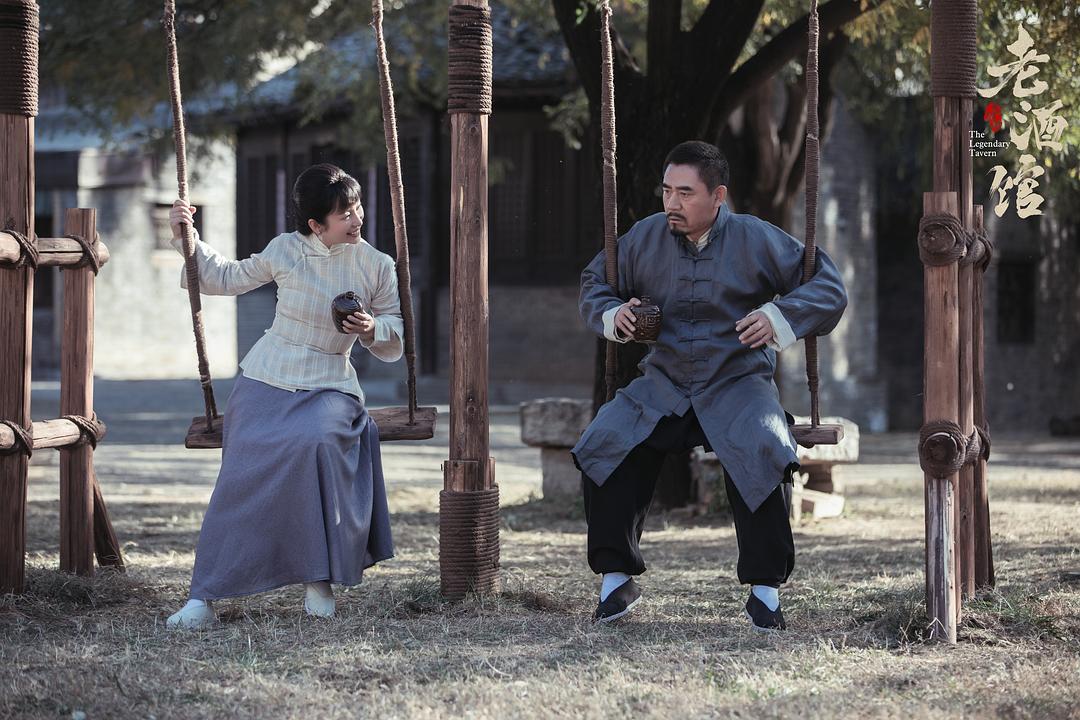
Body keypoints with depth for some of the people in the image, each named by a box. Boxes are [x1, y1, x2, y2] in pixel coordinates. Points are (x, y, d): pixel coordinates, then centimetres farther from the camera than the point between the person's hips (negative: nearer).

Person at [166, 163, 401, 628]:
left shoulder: (377, 266, 2)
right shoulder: (285, 251, 2)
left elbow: (395, 342, 11)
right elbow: (224, 279, 18)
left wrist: (372, 329, -10)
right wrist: (186, 239, 7)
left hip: (328, 387, -1)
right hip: (266, 380, 1)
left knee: (316, 443, -33)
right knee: (247, 464, -21)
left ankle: (319, 583, -21)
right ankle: (203, 598, -19)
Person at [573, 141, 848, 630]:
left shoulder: (755, 240, -5)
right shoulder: (645, 238, 3)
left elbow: (828, 287, -2)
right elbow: (595, 282, 18)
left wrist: (779, 318, -19)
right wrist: (612, 314, -5)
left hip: (737, 383, -3)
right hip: (663, 383, 3)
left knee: (763, 455, -32)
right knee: (602, 445, -21)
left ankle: (765, 589, -17)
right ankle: (616, 578, -7)